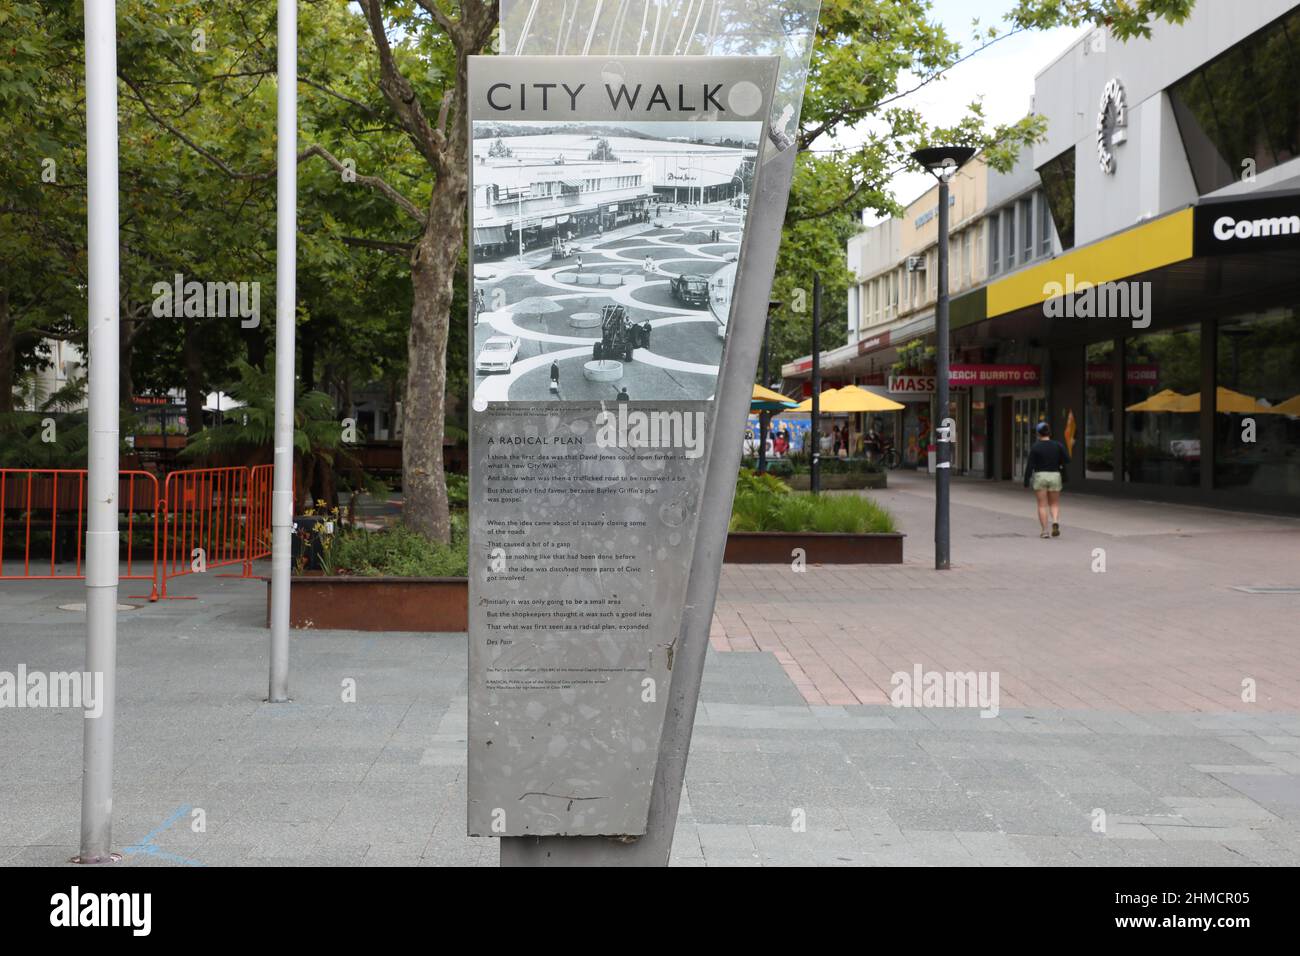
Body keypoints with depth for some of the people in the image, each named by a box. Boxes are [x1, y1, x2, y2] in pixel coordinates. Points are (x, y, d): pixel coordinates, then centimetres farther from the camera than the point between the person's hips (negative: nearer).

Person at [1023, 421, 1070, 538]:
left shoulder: (1035, 446, -7)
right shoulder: (1057, 445, -1)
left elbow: (1030, 465, -8)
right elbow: (1067, 460, -6)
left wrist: (1026, 481, -3)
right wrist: (1058, 463, 14)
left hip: (1039, 477, -2)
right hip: (1055, 476, 2)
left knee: (1042, 505, 3)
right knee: (1054, 504, 14)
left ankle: (1045, 531, -2)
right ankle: (1055, 522, -13)